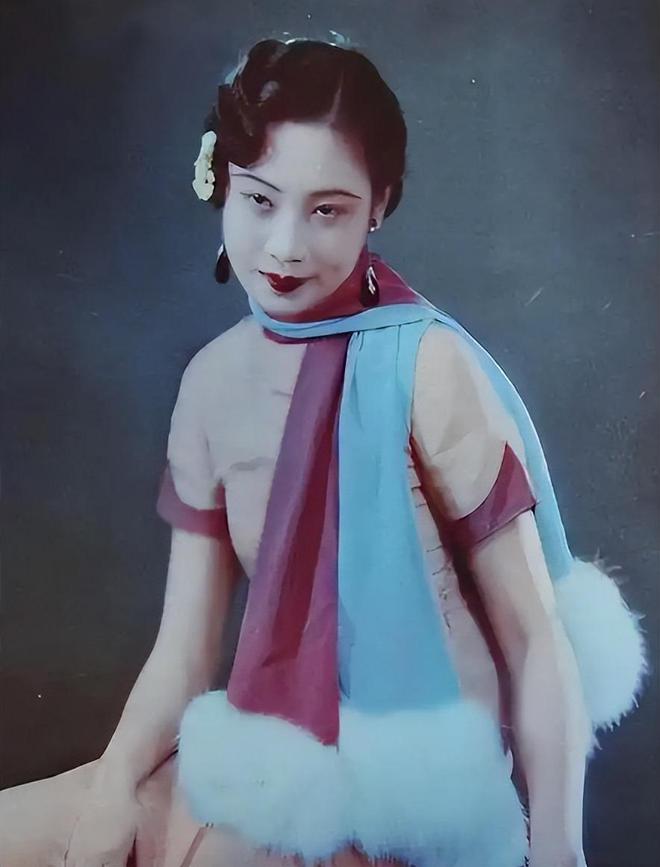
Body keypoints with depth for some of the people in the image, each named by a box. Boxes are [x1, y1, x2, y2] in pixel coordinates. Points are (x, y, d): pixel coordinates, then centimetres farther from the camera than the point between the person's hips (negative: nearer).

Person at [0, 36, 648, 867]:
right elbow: (182, 649, 0)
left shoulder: (425, 369, -18)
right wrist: (111, 790, -16)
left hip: (407, 781, -5)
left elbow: (536, 642, -13)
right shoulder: (212, 381, -1)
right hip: (272, 753, 5)